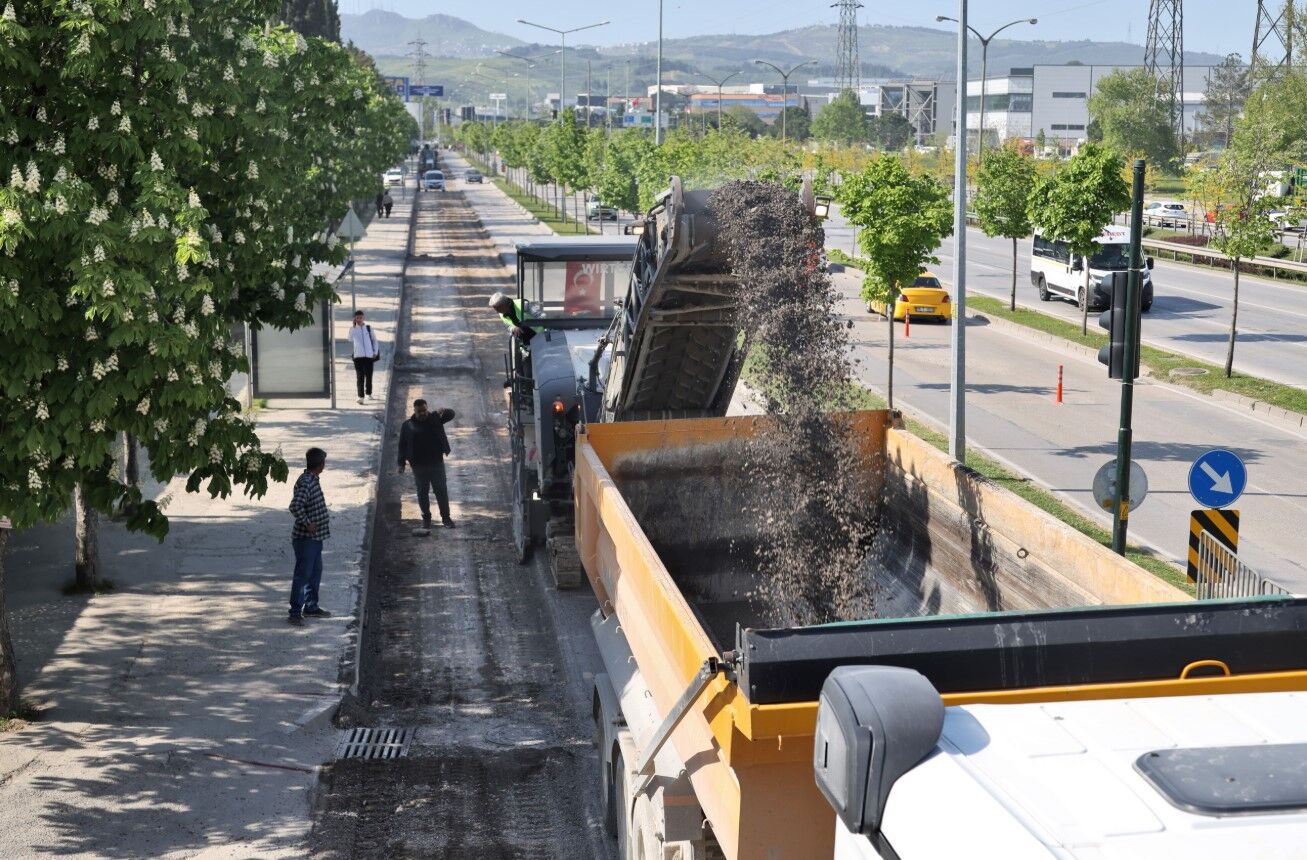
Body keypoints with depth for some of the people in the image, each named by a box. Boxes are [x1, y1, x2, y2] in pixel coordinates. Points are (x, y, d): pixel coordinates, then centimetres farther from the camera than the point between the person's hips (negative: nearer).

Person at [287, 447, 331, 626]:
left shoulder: (312, 480, 10)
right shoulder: (306, 482, -22)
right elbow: (295, 506, -33)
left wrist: (324, 516, 16)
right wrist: (307, 524, -25)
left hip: (315, 537, 10)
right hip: (305, 538, -10)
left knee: (315, 571, 18)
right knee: (303, 574, -4)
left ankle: (311, 607, 28)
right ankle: (295, 612, 2)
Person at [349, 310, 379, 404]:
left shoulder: (368, 328, 4)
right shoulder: (353, 329, 3)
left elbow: (374, 340, 11)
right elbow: (350, 341, -11)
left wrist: (375, 352, 2)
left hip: (369, 355, 1)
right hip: (358, 356, -1)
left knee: (369, 376, 9)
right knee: (360, 377, -5)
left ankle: (368, 394, 27)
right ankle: (361, 396, -6)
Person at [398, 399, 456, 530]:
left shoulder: (435, 419, 1)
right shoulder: (407, 426, -2)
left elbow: (451, 414, -6)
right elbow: (402, 446, 1)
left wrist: (443, 411, -30)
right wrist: (401, 464, -3)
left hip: (437, 463, 0)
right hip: (419, 465, 0)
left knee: (441, 491, 4)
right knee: (422, 492, 8)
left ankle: (446, 517, 15)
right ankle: (426, 517, 22)